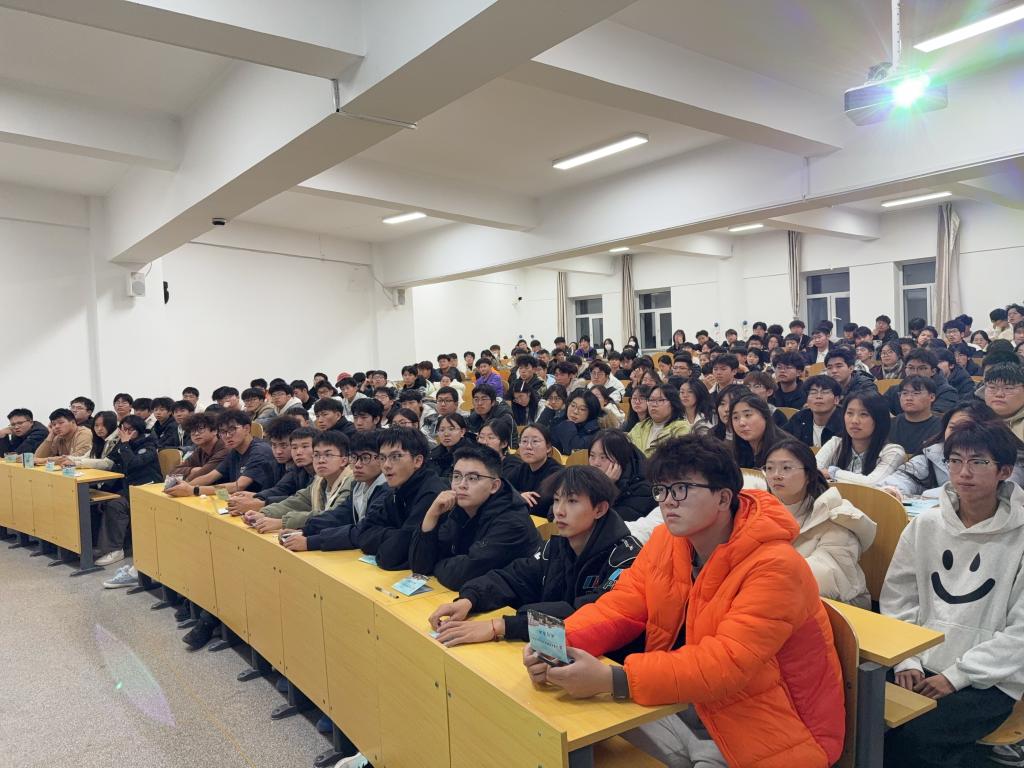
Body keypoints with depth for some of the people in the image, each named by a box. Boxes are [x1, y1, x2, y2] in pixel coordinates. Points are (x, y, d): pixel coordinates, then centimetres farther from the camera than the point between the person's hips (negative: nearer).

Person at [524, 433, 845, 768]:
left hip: (766, 733, -5)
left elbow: (725, 665, -33)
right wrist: (559, 644, -25)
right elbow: (620, 607, -5)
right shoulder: (665, 541, -3)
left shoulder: (773, 567, -25)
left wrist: (611, 680, -40)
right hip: (687, 709, 6)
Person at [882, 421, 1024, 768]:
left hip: (988, 681, -3)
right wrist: (907, 661, -5)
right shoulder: (925, 525, 4)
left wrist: (957, 675, -12)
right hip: (922, 667, 4)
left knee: (912, 737, -25)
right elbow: (896, 599, 7)